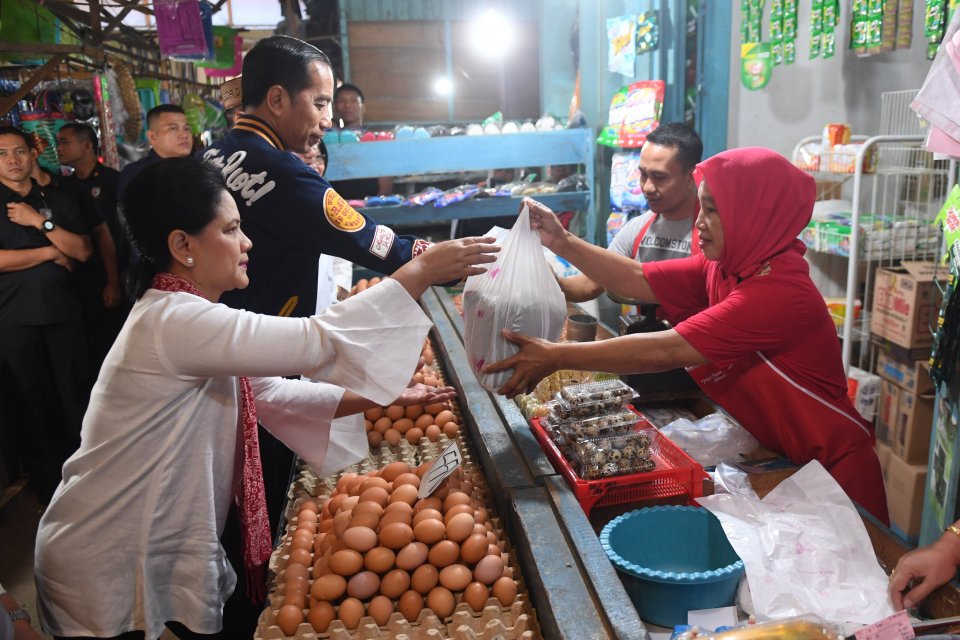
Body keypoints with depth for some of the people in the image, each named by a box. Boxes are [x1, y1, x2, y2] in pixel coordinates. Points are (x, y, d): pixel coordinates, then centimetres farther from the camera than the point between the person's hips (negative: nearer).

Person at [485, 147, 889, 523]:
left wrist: (557, 357, -33)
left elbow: (665, 351, -34)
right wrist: (563, 243, -12)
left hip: (831, 468, -7)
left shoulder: (779, 291, -30)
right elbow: (638, 280, -4)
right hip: (773, 457, 7)